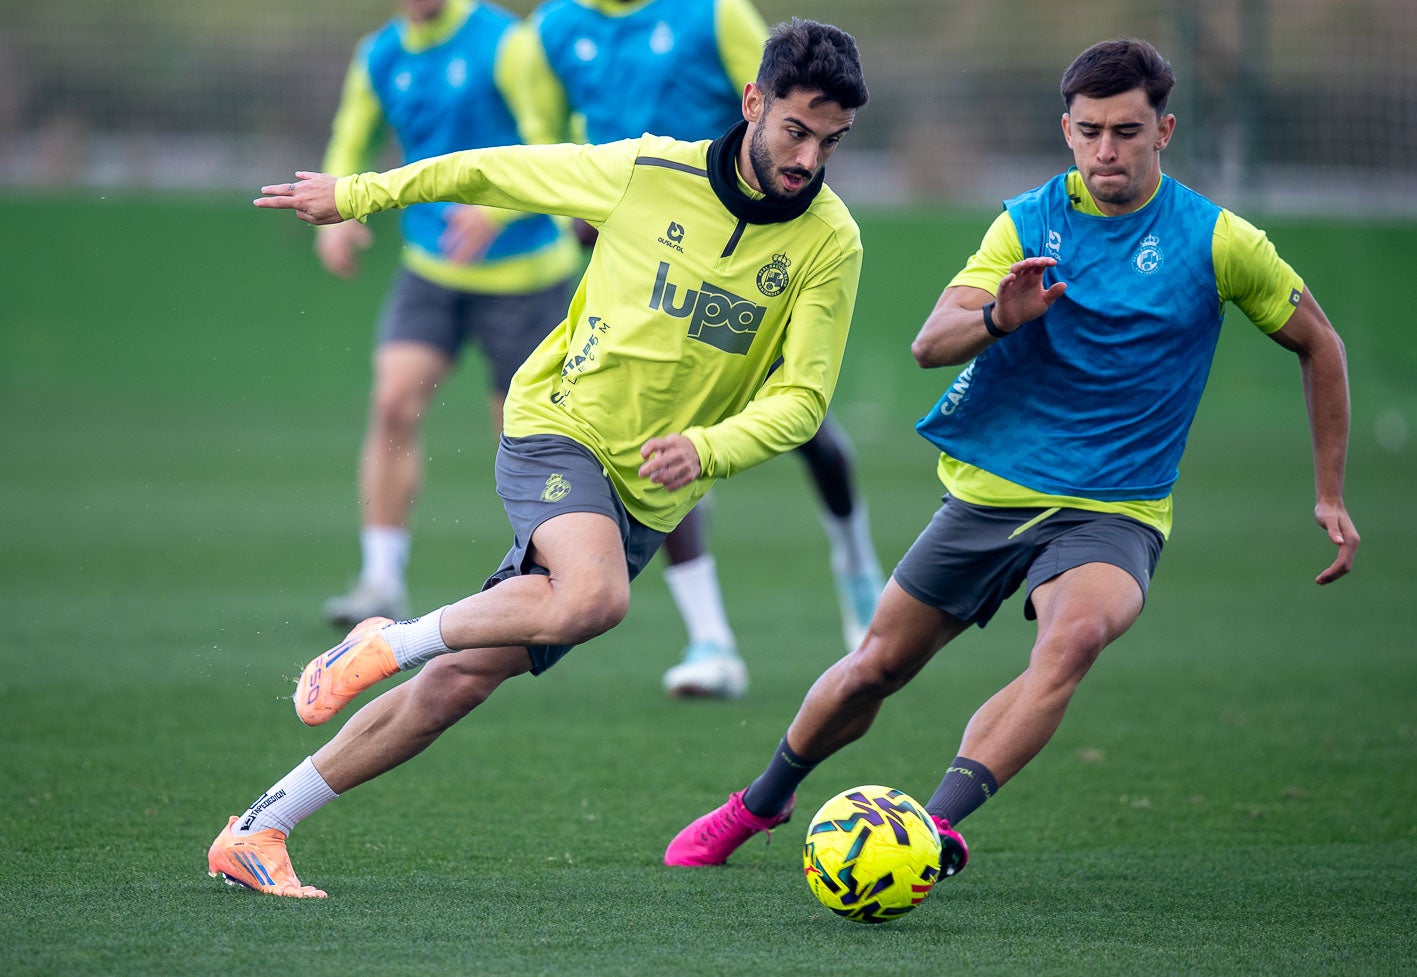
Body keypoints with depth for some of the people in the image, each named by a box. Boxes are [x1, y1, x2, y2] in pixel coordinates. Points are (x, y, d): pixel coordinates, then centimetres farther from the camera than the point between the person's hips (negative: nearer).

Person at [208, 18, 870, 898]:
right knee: (595, 597, -34)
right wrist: (358, 195, 14)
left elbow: (801, 396, -7)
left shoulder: (830, 244, -7)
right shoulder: (648, 172, -9)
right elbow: (497, 172, 6)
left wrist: (708, 449, -26)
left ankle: (257, 833, 8)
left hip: (644, 495, 3)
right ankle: (385, 644, -12)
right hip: (559, 428, -3)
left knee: (465, 678, -1)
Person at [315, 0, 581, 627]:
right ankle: (382, 583, -12)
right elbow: (351, 145, 17)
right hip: (431, 271, 4)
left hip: (521, 275, -4)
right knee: (393, 402, -15)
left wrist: (497, 207, -31)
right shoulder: (380, 57, 3)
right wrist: (335, 215, -2)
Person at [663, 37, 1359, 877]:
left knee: (1075, 634, -34)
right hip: (990, 492, 3)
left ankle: (941, 821, -41)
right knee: (878, 665, 9)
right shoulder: (1029, 224, 0)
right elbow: (930, 344, -10)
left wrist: (1331, 495, 7)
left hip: (1114, 515, -2)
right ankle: (762, 804, 36)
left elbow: (1318, 344, 8)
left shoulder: (1217, 242, -5)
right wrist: (998, 318, -32)